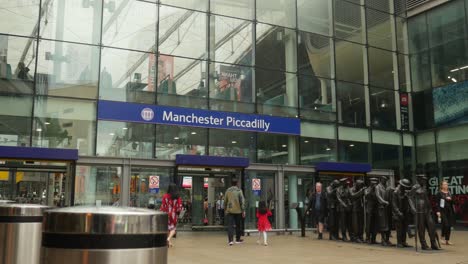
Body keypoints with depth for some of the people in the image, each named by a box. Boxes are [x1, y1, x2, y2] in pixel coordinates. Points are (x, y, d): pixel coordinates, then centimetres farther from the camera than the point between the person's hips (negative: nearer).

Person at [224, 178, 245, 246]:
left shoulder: (227, 191, 4)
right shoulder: (239, 191, -6)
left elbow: (225, 201, 10)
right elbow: (242, 201, -9)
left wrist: (225, 209, 21)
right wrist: (243, 210, -5)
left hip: (229, 211, 1)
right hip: (238, 211, -1)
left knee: (230, 225, -1)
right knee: (238, 225, 13)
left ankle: (231, 240, -13)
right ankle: (237, 239, 23)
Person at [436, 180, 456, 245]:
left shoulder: (449, 193, 14)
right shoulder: (439, 193, -4)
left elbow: (452, 203, 20)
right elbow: (437, 203, -8)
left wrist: (450, 199, -2)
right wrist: (438, 211, -16)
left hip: (449, 211, 6)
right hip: (442, 211, -6)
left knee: (449, 226, 4)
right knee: (445, 225, -16)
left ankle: (447, 240, 12)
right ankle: (442, 237, 3)